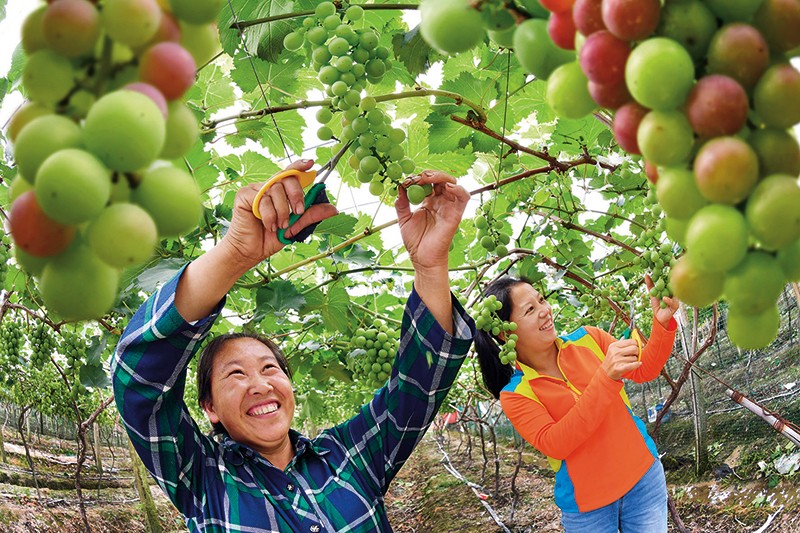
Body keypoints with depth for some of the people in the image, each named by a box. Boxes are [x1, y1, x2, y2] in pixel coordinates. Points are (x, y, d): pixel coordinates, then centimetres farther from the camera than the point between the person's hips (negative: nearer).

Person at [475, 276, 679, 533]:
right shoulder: (515, 394, -12)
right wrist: (605, 378, -33)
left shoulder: (587, 339, -3)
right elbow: (553, 445, -25)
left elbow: (643, 371, 0)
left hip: (643, 476, 3)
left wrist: (663, 322, -20)